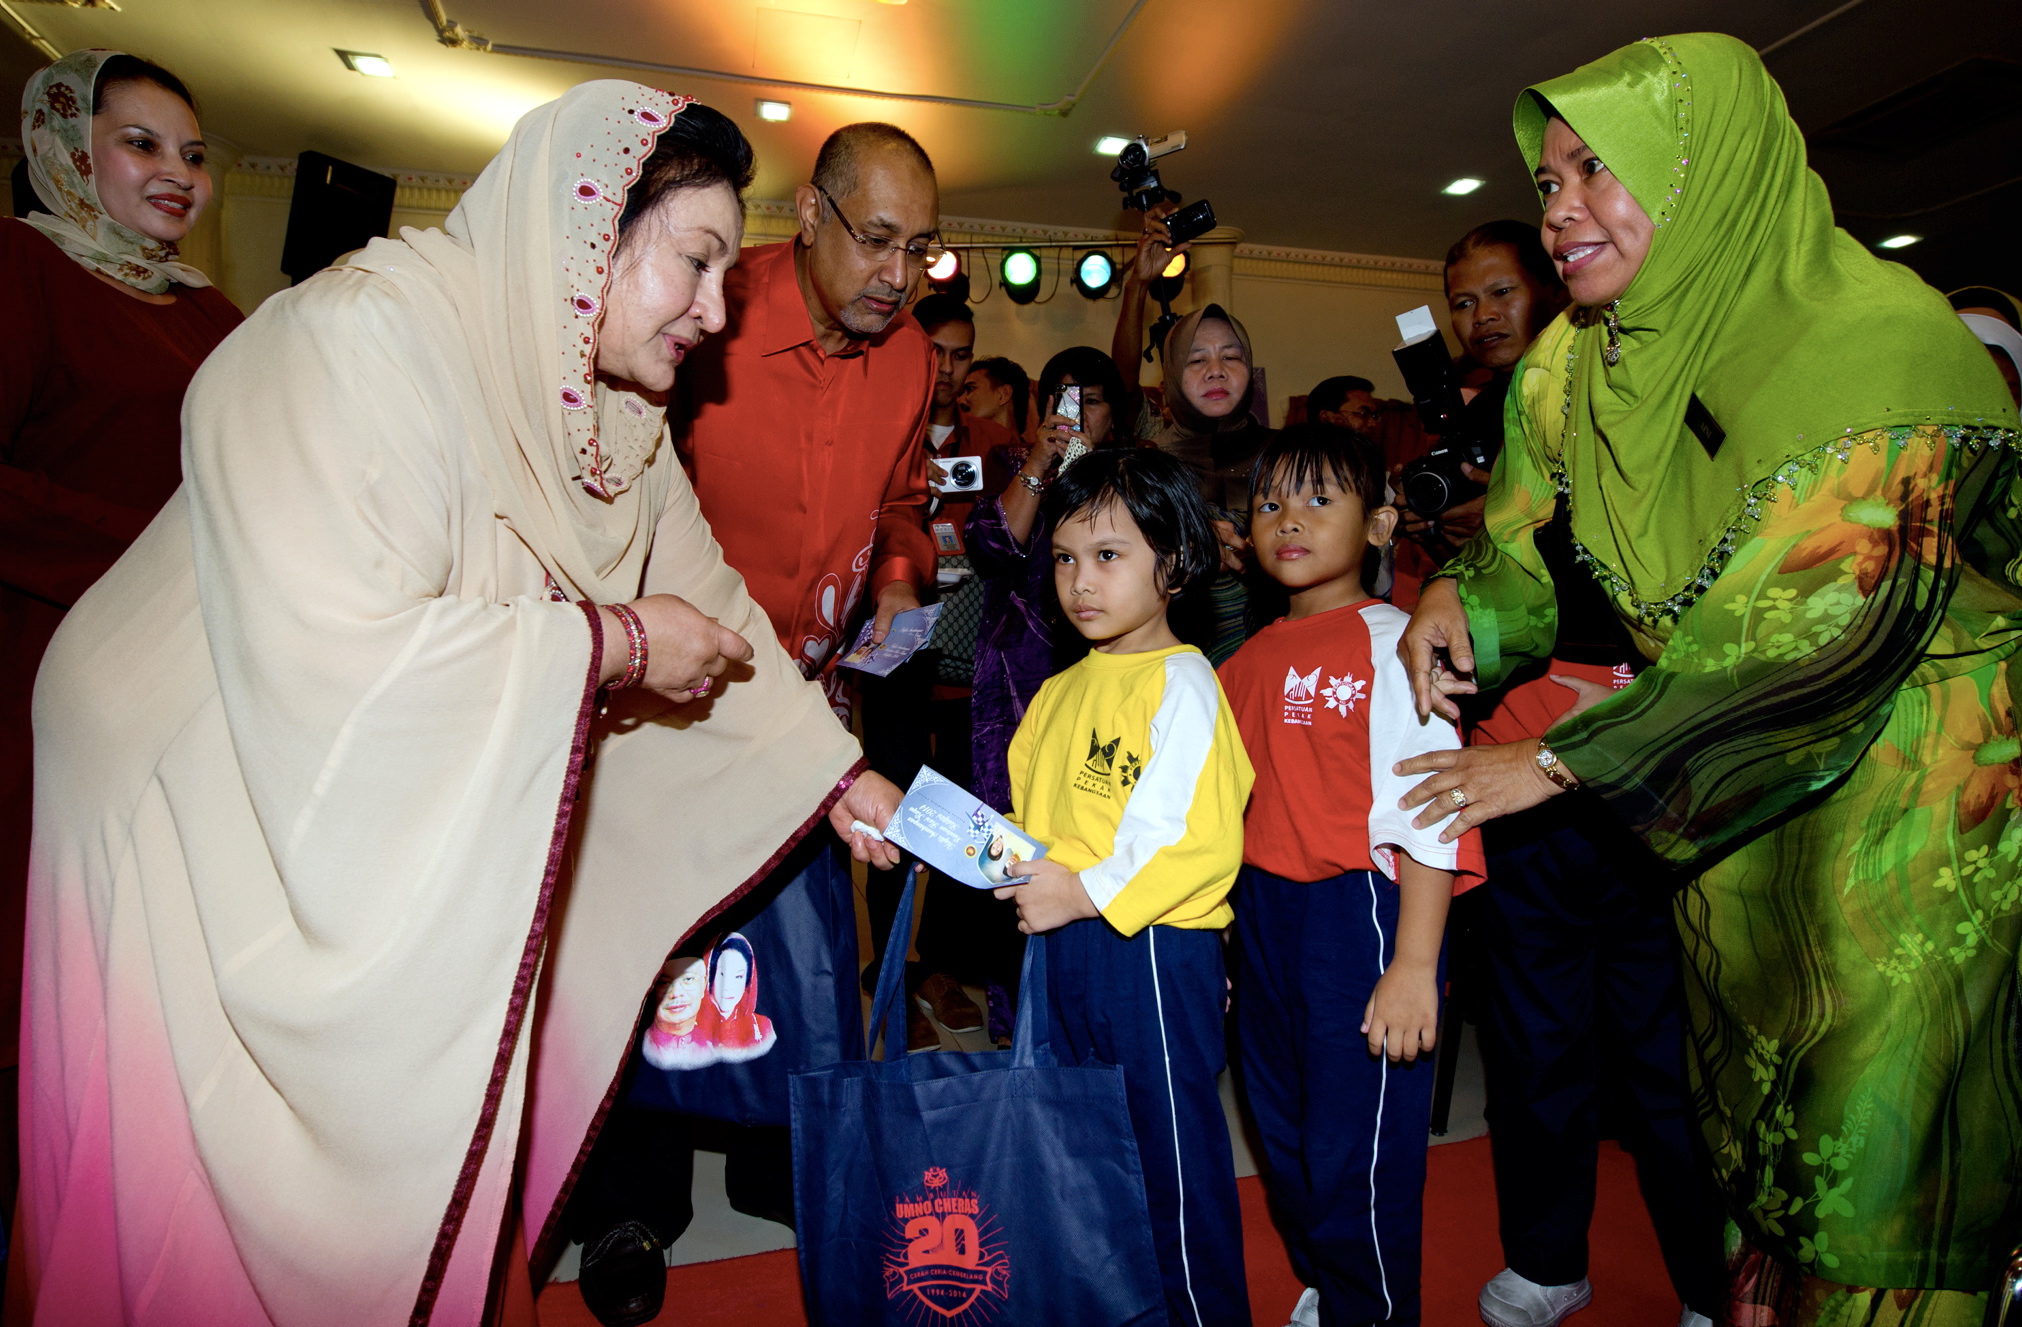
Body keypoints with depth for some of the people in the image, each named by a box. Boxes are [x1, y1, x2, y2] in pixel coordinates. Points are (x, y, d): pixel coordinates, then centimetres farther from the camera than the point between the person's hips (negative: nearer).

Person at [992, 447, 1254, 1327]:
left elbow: (1199, 841, -22)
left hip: (1153, 947, -8)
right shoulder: (1060, 693, 12)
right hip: (1064, 949, 9)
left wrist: (1084, 892, -22)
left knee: (1175, 1150, 6)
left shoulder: (1180, 683, -13)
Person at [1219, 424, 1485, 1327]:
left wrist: (1414, 963, -20)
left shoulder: (1390, 643, -11)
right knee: (1283, 1135, 21)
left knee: (1358, 1157, 4)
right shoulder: (1250, 659, 8)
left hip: (1358, 911, -7)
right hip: (1262, 915, 7)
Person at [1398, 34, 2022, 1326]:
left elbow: (1795, 631, -27)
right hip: (1739, 774, 6)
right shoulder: (1577, 361, -2)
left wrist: (1556, 762, -22)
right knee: (1746, 1061, 17)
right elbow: (1529, 543, 7)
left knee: (1879, 1110, 1)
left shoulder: (1876, 346, -23)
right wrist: (1460, 595, -16)